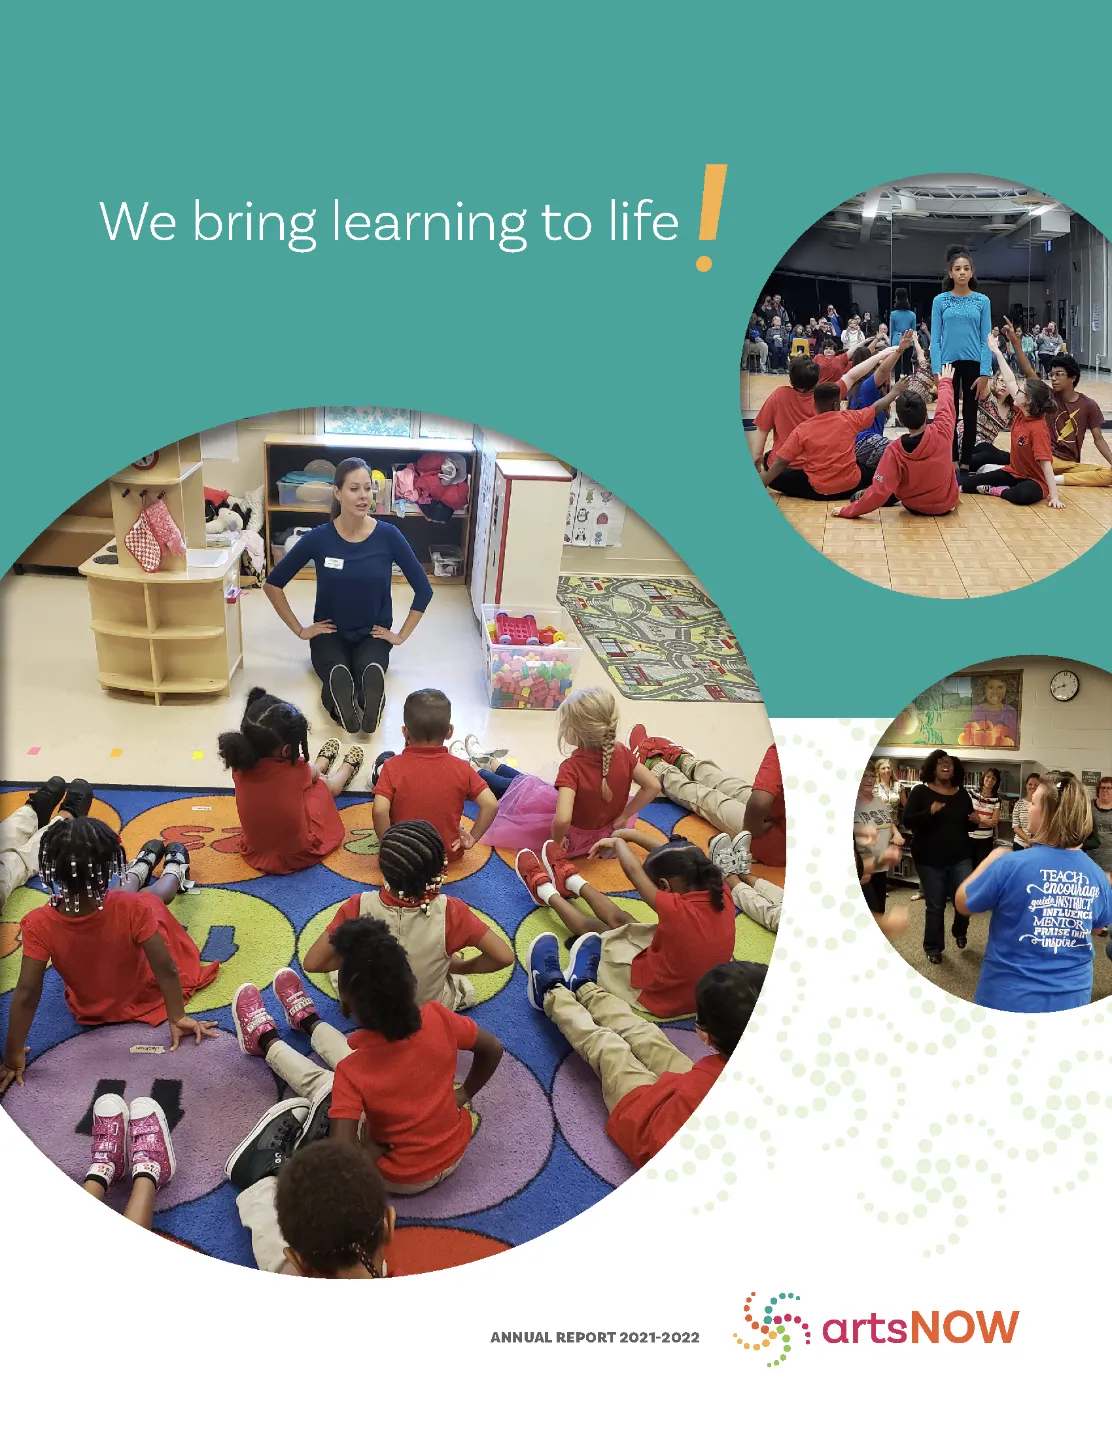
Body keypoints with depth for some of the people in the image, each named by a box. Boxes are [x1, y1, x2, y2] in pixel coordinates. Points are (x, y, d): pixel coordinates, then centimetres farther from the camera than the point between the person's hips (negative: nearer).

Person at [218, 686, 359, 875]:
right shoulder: (296, 770, -31)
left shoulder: (239, 768, -22)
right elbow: (313, 775, -2)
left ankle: (324, 761, 62)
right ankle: (347, 768, 59)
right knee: (323, 783, 23)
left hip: (254, 853, 4)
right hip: (299, 856, -4)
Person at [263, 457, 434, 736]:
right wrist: (299, 630, 1)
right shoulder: (319, 538, -8)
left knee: (372, 669, -40)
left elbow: (423, 589, 1)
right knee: (337, 669, -39)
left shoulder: (388, 536, -8)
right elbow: (273, 584, 3)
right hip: (329, 633, 0)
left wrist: (402, 635, -1)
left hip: (373, 635, 0)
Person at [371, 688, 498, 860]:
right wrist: (472, 838, -7)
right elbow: (491, 805, -20)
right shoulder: (461, 768, -12)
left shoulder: (392, 767, -16)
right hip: (449, 854, 1)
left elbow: (379, 810, -28)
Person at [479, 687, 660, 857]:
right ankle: (494, 767, 53)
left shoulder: (572, 767, -36)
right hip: (605, 830, 5)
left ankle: (478, 772, 48)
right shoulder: (623, 753, -20)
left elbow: (562, 819, -46)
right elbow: (653, 787, -13)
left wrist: (556, 839, -25)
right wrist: (622, 817, -3)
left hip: (574, 837, -5)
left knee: (517, 787, 19)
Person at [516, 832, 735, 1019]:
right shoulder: (721, 894, -19)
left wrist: (618, 841, -1)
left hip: (657, 995, -6)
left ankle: (546, 892, 43)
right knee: (620, 921, 22)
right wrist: (631, 835, 2)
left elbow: (634, 871, -21)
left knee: (594, 929, 17)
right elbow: (681, 859, -3)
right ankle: (573, 882, 48)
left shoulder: (677, 910, -37)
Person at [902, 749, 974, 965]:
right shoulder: (921, 792, -4)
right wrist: (930, 812, -27)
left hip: (960, 857, 2)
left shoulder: (962, 793, 6)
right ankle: (933, 948, 24)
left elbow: (968, 823, 17)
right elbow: (907, 821, -12)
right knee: (935, 906, 5)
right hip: (930, 859, -2)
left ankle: (960, 932, 25)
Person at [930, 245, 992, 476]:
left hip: (973, 364, 0)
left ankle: (966, 465, 14)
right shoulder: (940, 301, 1)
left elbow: (986, 340, 1)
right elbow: (935, 339, 0)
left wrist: (985, 373, -7)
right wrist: (937, 372, -9)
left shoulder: (982, 301, 3)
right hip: (949, 364, 0)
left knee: (970, 416, 6)